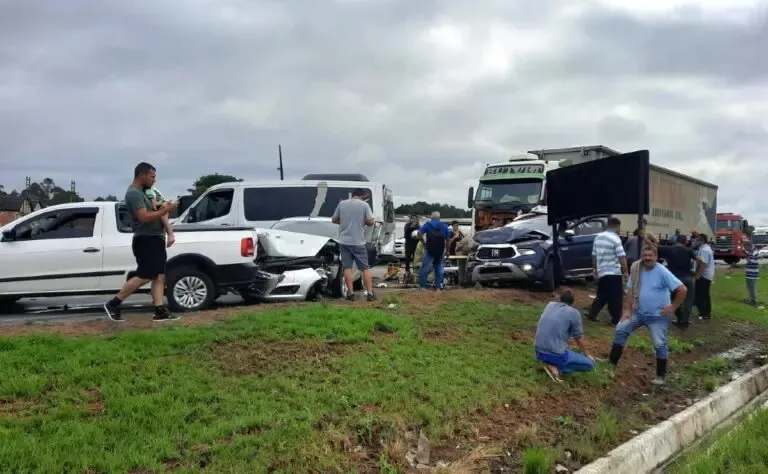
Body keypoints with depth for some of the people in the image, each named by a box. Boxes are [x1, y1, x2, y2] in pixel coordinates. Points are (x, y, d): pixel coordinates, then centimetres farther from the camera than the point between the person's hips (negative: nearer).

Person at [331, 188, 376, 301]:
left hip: (344, 241, 2)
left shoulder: (342, 204, 5)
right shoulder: (364, 205, -3)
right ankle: (370, 293, 2)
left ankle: (351, 293, 2)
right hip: (358, 242, -1)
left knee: (347, 267, 5)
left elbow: (334, 220, 11)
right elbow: (370, 222, -9)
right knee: (365, 268, 6)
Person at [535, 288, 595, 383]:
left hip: (538, 352, 6)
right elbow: (579, 339, 5)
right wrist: (587, 354, 23)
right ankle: (557, 368, -6)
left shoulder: (550, 305, 11)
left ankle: (551, 363, 8)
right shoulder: (574, 313, -5)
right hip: (556, 355, -6)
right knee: (590, 363, 10)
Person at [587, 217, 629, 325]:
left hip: (601, 272, 7)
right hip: (614, 273, -7)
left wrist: (595, 268, 26)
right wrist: (625, 271, -10)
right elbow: (621, 257, -16)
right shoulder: (615, 239, -12)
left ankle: (592, 314, 18)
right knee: (616, 297, 0)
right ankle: (616, 319, 1)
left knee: (602, 296, 17)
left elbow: (594, 255, 17)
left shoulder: (598, 237, 10)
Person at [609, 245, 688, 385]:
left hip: (657, 316, -5)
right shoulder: (637, 269, -3)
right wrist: (627, 310, -2)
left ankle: (660, 376, 13)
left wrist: (673, 307, -16)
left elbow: (682, 289, -19)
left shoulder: (663, 272, -19)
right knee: (621, 330, 2)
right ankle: (612, 362, 12)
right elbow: (630, 291, 4)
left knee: (659, 345, -1)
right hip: (638, 312, 5)